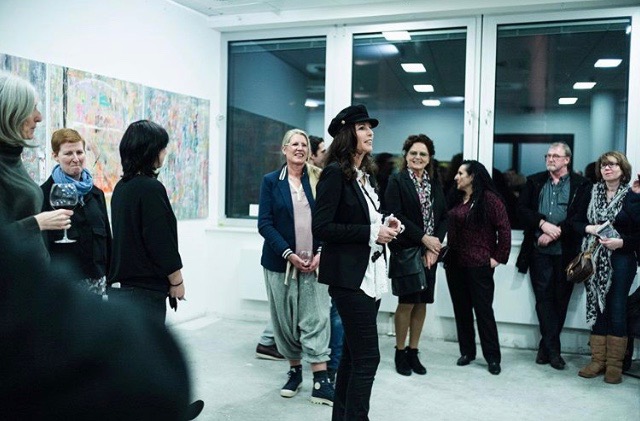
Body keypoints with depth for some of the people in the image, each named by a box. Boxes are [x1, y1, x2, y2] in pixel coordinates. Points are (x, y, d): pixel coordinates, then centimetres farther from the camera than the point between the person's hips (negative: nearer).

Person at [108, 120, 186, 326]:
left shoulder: (121, 187, 10)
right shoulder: (151, 188, -16)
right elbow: (162, 241, -17)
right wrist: (177, 281, -5)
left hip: (120, 287, 9)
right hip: (145, 290, -9)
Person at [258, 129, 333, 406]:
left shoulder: (318, 180, 6)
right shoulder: (271, 181, 3)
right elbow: (265, 224, -5)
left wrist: (320, 253, -9)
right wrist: (289, 254, -14)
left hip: (314, 261, 0)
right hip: (281, 261, 0)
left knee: (316, 319, -4)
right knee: (285, 319, 9)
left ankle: (320, 381, -1)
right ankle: (294, 371, 26)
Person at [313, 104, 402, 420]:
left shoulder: (367, 173, 14)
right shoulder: (335, 173, -11)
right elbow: (321, 228, -18)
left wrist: (385, 226, 1)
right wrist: (372, 234, -19)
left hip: (371, 274, 9)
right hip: (349, 276, -8)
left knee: (353, 353, 16)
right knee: (367, 357, -6)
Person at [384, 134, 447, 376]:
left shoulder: (435, 185, 13)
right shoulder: (397, 182, -3)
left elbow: (444, 217, 8)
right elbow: (396, 215, -12)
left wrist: (435, 245, -7)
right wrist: (423, 238, -15)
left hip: (430, 253, 5)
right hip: (406, 251, -5)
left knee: (421, 303, 8)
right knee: (407, 302, -2)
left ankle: (413, 352, 20)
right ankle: (400, 352, 13)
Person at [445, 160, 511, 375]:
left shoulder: (489, 198, -9)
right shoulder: (455, 199, 10)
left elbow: (504, 229, -10)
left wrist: (498, 257, -11)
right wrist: (446, 252, 5)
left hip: (479, 265, -6)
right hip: (455, 263, 6)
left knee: (483, 309, 0)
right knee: (461, 308, 11)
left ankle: (493, 357, 12)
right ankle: (467, 351, 24)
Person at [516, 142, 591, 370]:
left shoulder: (581, 185, 2)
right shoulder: (535, 181, 10)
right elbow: (522, 209, 3)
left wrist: (556, 232, -14)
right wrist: (543, 224, -12)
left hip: (566, 252, -1)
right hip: (539, 251, 1)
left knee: (561, 300, 6)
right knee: (544, 299, 0)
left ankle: (546, 347, 20)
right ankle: (553, 349, 7)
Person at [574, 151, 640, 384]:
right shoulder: (591, 193, 7)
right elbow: (578, 222, 10)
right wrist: (590, 228, -9)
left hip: (621, 259, -3)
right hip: (594, 259, 3)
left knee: (617, 310, 0)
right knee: (596, 307, 7)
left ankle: (614, 364, 10)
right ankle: (597, 360, 16)